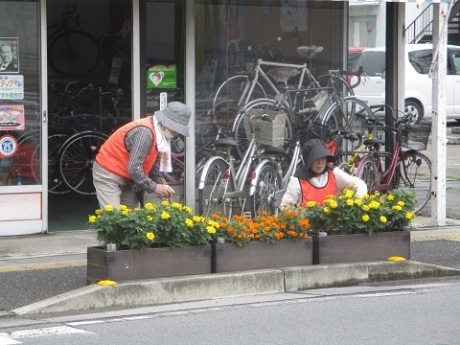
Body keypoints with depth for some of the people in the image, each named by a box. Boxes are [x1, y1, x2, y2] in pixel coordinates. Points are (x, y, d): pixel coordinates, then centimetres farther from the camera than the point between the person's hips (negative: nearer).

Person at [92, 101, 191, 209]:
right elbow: (134, 168, -31)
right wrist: (155, 188, -24)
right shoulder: (145, 132, -28)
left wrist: (161, 185, -1)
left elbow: (154, 164, 11)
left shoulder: (158, 132, 1)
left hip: (126, 178, 9)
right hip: (108, 173, -9)